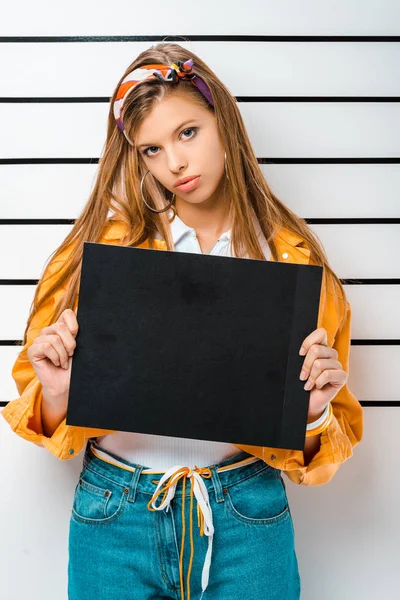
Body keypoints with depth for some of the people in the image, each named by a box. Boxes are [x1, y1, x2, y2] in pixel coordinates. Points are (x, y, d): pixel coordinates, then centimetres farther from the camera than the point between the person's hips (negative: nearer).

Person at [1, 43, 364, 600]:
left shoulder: (293, 257, -3)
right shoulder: (107, 240, -4)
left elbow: (314, 451, 3)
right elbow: (51, 420, 1)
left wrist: (313, 410, -18)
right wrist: (56, 395, -20)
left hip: (247, 517, 0)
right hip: (116, 512, 0)